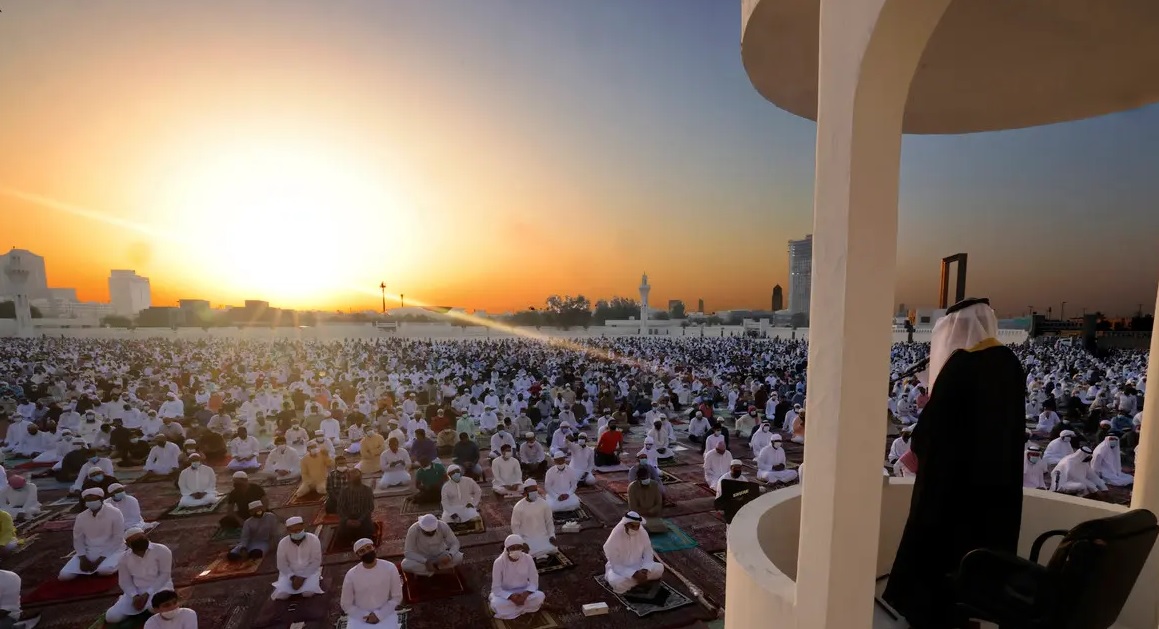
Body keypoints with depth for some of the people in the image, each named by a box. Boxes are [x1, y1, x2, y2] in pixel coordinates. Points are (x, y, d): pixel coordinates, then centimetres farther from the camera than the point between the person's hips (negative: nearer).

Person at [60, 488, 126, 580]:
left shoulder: (115, 513, -15)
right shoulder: (81, 517, -1)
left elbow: (118, 539, -13)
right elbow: (78, 539, 6)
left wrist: (100, 560, -17)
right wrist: (83, 558, -9)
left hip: (111, 551, -5)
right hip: (88, 552, 5)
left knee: (104, 570, -34)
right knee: (64, 575, -11)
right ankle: (93, 569, 12)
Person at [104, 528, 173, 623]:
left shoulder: (161, 550, -12)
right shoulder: (125, 558, 2)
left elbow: (165, 574, -13)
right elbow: (125, 582, 6)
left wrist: (147, 594, -19)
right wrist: (135, 596, -12)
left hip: (159, 587, -4)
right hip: (137, 591, 4)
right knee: (111, 618, -11)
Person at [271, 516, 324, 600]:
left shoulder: (313, 539, -18)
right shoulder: (282, 543, -12)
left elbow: (316, 562, -14)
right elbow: (282, 565, -6)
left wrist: (302, 577, -21)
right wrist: (292, 577, -18)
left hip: (309, 572, -2)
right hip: (289, 573, 3)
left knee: (308, 593, -25)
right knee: (280, 595, -17)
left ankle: (316, 580, 8)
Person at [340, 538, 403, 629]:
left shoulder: (389, 568, -10)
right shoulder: (351, 575, -9)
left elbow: (397, 597, -2)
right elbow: (346, 605, 1)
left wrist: (379, 614, -13)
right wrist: (365, 617, -11)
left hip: (385, 614, 0)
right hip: (359, 616, 1)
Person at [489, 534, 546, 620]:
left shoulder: (528, 559, -16)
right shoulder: (499, 562, -21)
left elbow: (534, 582, -10)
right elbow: (496, 588, -17)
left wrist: (525, 594, -29)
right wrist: (511, 596, -31)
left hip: (523, 592, 2)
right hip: (506, 593, -2)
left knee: (540, 597, -27)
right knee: (496, 604, -35)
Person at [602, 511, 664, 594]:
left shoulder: (643, 533, -15)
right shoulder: (615, 537, -27)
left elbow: (648, 554, -4)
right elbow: (615, 565, -23)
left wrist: (645, 570, -22)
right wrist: (634, 574, -32)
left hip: (637, 566, 4)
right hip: (619, 569, -4)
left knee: (659, 568, -17)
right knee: (618, 583, -37)